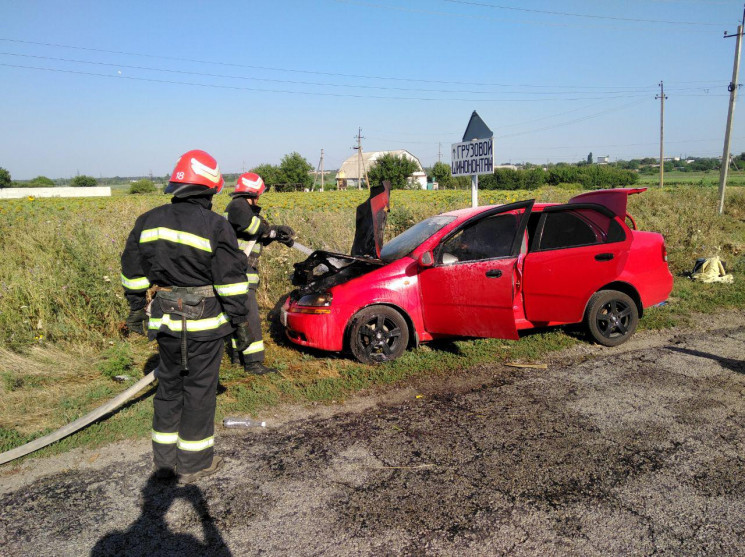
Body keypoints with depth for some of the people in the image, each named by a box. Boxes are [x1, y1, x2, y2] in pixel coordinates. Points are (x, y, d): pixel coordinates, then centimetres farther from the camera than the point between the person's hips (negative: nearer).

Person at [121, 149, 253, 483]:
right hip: (204, 322, -5)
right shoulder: (215, 226, -13)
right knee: (199, 389, 6)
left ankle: (165, 461, 28)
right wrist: (240, 322, -6)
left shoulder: (149, 221, 5)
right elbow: (231, 280, -13)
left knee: (169, 386, 18)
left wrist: (136, 309, 23)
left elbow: (134, 273, 12)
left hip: (165, 319, 5)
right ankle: (195, 464, 19)